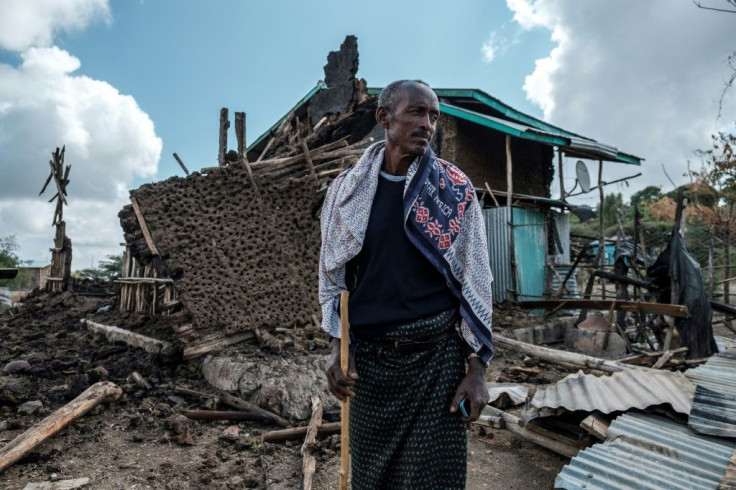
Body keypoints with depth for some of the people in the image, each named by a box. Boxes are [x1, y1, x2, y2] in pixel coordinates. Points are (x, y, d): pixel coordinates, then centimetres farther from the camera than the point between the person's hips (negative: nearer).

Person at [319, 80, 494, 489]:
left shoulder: (455, 189, -3)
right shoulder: (348, 189, 2)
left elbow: (475, 280, -3)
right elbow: (333, 274, 7)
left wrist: (478, 366, -5)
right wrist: (336, 350, 2)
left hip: (438, 353, -1)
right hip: (368, 355, 2)